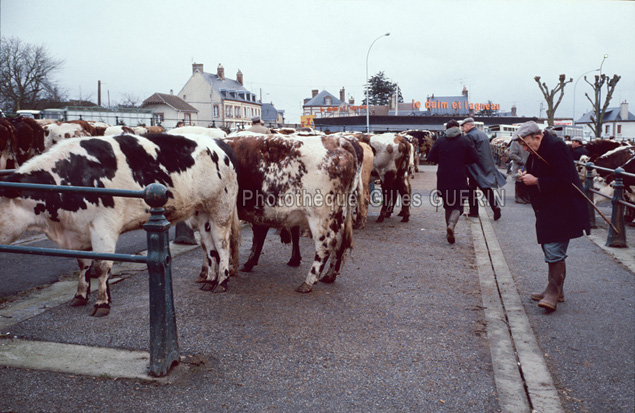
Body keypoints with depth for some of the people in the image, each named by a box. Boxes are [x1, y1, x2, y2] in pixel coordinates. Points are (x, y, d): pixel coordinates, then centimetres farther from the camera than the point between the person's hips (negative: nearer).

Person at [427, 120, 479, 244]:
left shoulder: (439, 141, 3)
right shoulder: (465, 141, 0)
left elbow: (431, 158, 3)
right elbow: (474, 158, 0)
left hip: (443, 179, 2)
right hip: (460, 179, -2)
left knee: (447, 205, 17)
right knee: (458, 205, 2)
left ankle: (449, 227, 19)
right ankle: (451, 224, -23)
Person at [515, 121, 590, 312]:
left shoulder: (556, 146, -18)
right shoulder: (537, 151, 12)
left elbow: (563, 180, -24)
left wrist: (536, 181, -18)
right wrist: (528, 176, 1)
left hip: (562, 209, -10)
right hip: (547, 210, 10)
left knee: (554, 251, -11)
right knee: (550, 249, 15)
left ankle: (553, 293, -5)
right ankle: (555, 290, 25)